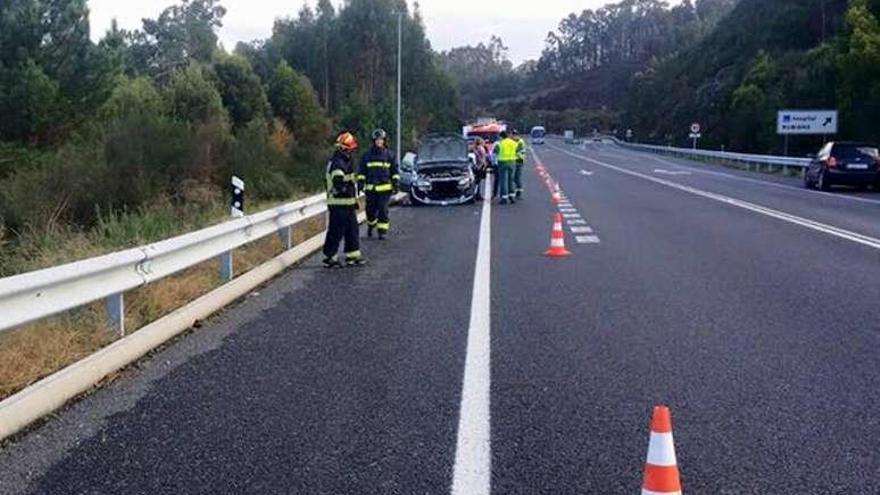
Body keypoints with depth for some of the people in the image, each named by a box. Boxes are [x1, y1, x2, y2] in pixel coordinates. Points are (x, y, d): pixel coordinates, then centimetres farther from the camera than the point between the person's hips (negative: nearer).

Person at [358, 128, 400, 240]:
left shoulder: (389, 155, 6)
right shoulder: (367, 156, 7)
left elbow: (395, 171, 9)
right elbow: (362, 171, 10)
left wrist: (396, 184, 2)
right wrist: (360, 183, 3)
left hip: (385, 188, -1)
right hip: (370, 188, 1)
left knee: (383, 211, -6)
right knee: (371, 210, 6)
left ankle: (382, 231, 0)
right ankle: (370, 226, 33)